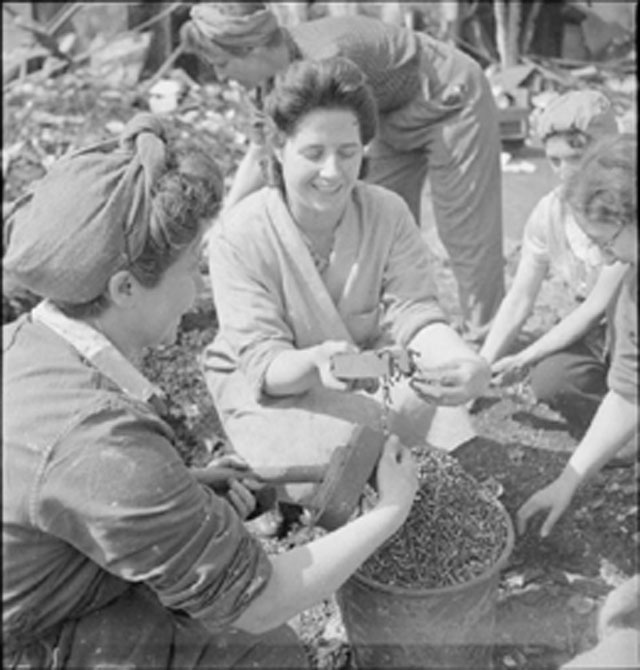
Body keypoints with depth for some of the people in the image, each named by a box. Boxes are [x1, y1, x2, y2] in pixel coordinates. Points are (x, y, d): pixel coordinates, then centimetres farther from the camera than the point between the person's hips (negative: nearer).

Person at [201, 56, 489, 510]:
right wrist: (315, 362, -48)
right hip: (264, 387, -3)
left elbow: (413, 313, -18)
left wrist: (466, 362, -41)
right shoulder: (240, 235, -21)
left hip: (368, 373, 3)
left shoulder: (388, 213, -11)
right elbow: (263, 362, -24)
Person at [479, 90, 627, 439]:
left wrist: (523, 360, -21)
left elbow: (599, 305, -20)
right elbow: (518, 300, -2)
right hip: (592, 330, 4)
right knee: (549, 379, -27)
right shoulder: (549, 211, -3)